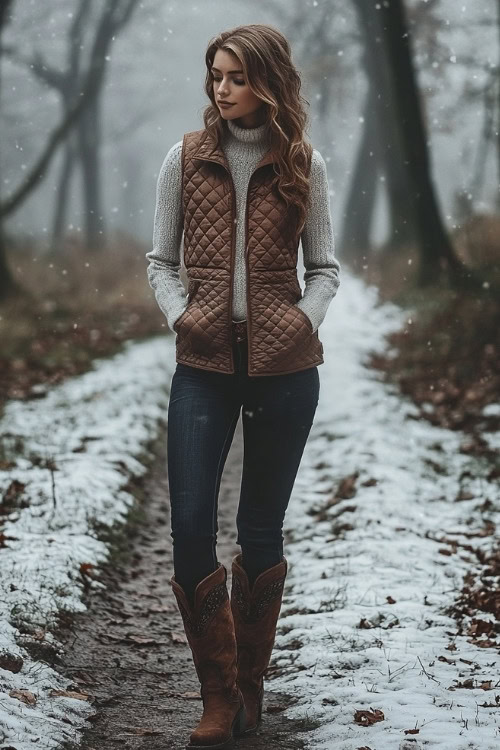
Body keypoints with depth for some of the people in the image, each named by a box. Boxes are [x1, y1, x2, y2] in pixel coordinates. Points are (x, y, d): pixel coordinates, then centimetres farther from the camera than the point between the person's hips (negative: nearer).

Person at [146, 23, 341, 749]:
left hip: (284, 368, -1)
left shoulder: (303, 165, 2)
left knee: (261, 531, 7)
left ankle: (250, 686, 22)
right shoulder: (186, 158, 3)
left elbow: (325, 268, 7)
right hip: (204, 364, 1)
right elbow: (161, 260, 8)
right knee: (190, 527, -6)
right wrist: (180, 316, -8)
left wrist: (303, 322, -10)